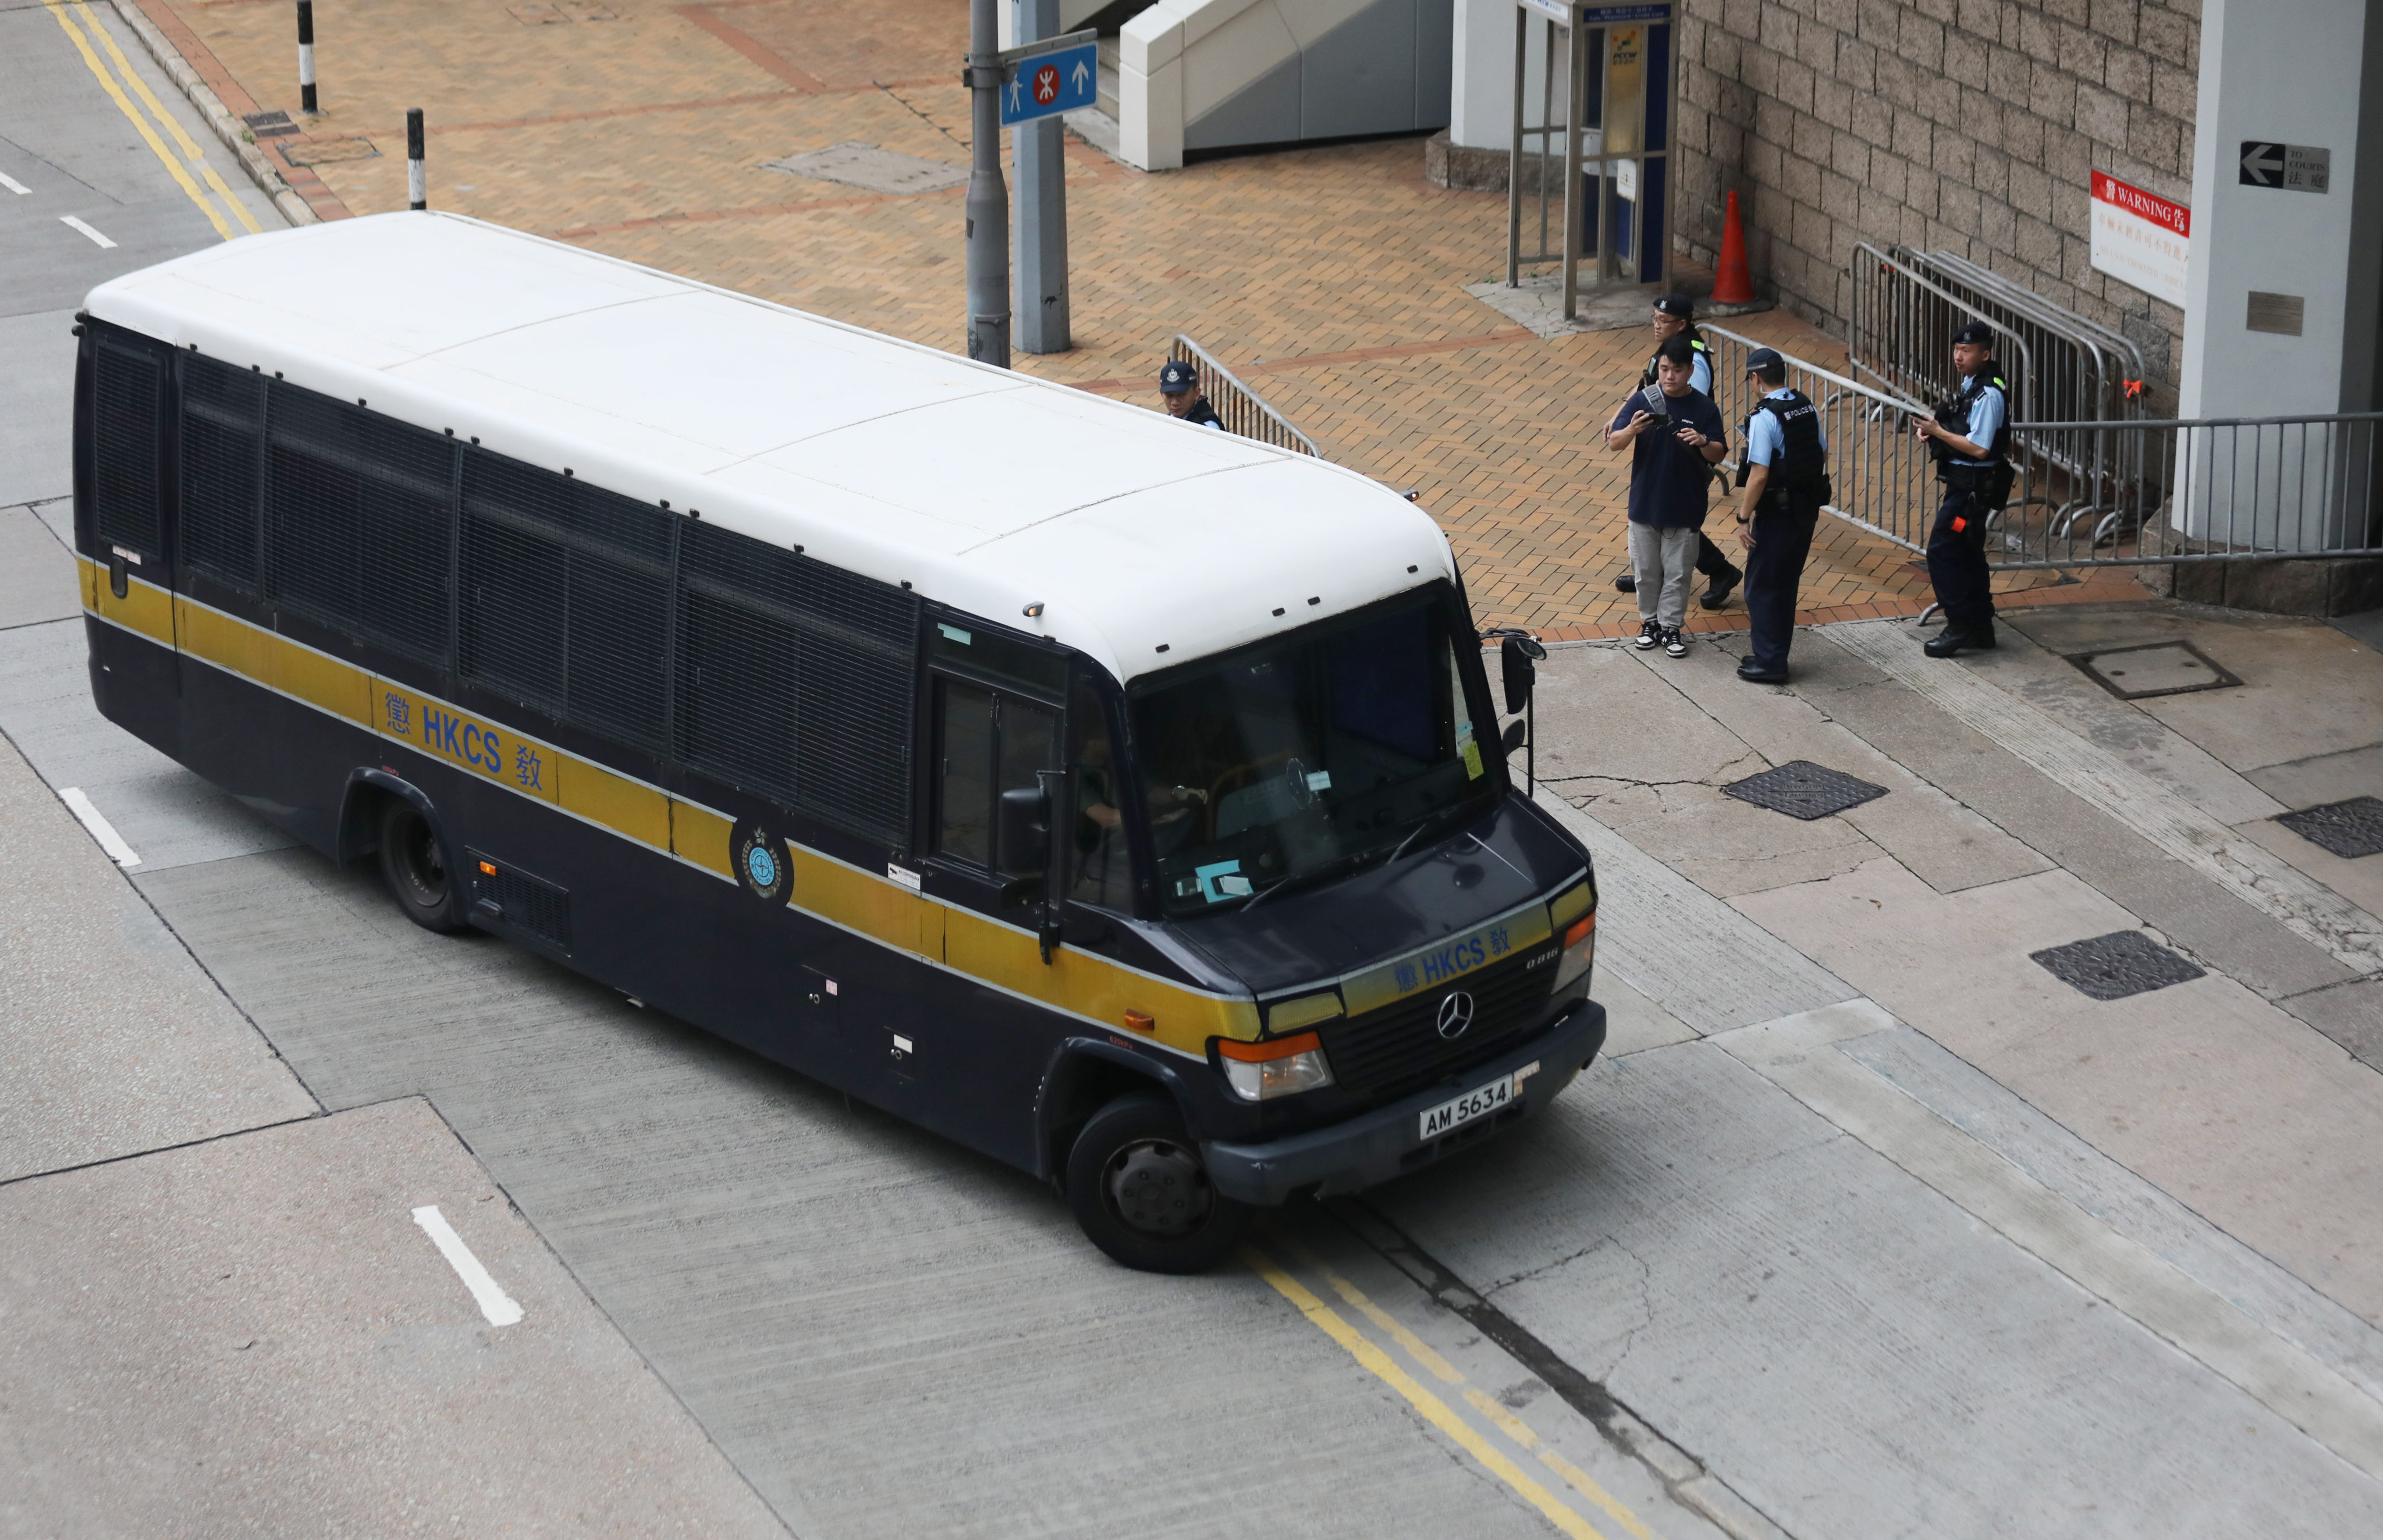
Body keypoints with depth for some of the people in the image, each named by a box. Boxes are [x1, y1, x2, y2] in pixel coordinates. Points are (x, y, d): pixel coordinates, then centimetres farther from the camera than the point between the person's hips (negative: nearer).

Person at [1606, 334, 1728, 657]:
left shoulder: (1704, 407, -5)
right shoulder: (1642, 400, -6)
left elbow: (1718, 454, -5)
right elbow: (1614, 444, -9)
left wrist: (1703, 442, -28)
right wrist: (1632, 430, -31)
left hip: (1685, 506, -1)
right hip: (1645, 501, 1)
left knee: (1677, 572, 6)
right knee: (1646, 569, 11)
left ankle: (1670, 627, 17)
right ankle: (1649, 622, 26)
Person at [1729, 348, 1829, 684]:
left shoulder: (1764, 418, -21)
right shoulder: (1808, 407, 4)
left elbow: (1759, 475, -24)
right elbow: (1823, 454, 12)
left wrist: (1744, 518, -15)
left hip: (1777, 513, -8)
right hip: (1808, 506, 8)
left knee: (1761, 586, 4)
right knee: (1786, 583, 19)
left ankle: (1769, 662, 7)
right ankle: (1775, 652, 28)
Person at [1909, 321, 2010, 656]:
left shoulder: (1988, 394, -21)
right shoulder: (1971, 383, 9)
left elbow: (1979, 448, -25)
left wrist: (1937, 431, -22)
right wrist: (1935, 429, 3)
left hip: (1973, 486, -10)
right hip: (1964, 482, 10)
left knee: (1942, 551, -9)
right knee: (1968, 555, 16)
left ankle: (1960, 626, -3)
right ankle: (1980, 628, 24)